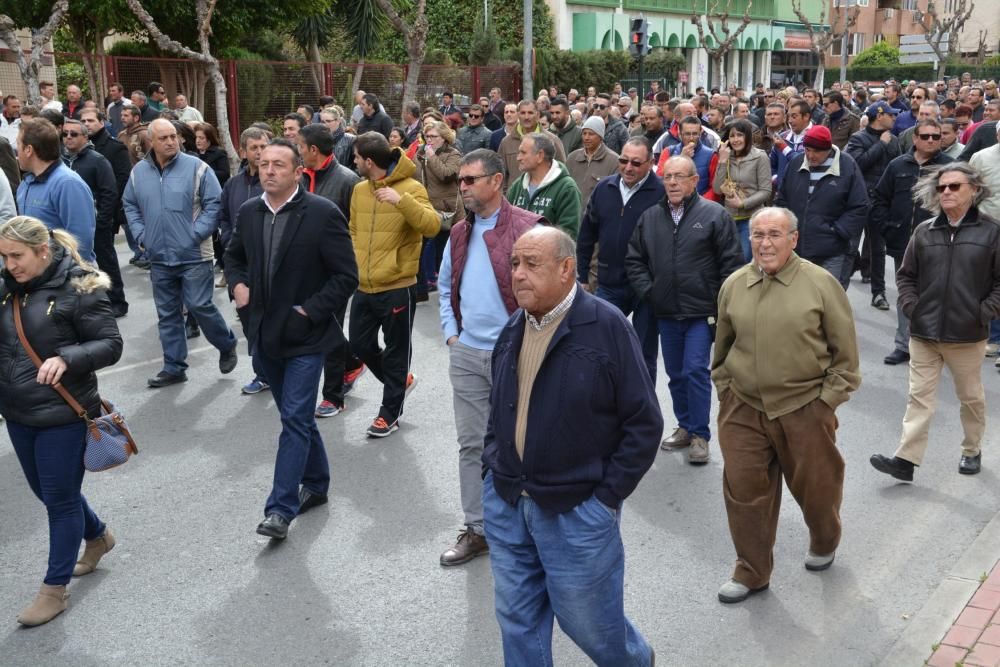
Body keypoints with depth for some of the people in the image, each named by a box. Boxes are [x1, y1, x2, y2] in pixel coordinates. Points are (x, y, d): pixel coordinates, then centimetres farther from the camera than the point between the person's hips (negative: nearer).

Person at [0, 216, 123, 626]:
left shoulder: (79, 288, -15)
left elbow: (111, 345, -13)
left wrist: (66, 358, -29)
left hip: (61, 415, -7)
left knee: (60, 498, 6)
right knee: (45, 492, 20)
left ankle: (54, 589, 21)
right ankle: (98, 536, 45)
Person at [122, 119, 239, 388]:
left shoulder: (196, 167, -8)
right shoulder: (139, 172, 6)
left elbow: (215, 204, -8)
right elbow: (130, 206, 17)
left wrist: (196, 234, -14)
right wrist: (141, 235, 5)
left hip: (194, 256, -5)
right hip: (159, 258, 5)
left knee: (199, 306, -6)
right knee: (167, 314, 10)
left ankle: (227, 345, 20)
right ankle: (173, 367, 19)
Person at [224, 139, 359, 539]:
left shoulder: (322, 214, -13)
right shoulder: (249, 212, 4)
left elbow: (346, 276, -12)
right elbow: (234, 256, 22)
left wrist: (310, 311, -16)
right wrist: (237, 283, 2)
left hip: (305, 334, -6)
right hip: (266, 333, 6)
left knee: (295, 419, -7)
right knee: (296, 416, 18)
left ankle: (281, 508, -3)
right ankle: (316, 484, 35)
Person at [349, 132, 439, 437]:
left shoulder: (411, 187, -11)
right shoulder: (359, 190, 8)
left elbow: (432, 226, -24)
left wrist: (401, 200, -34)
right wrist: (353, 261, 6)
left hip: (397, 287, -7)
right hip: (364, 287, 7)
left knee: (395, 351, 5)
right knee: (360, 344, 15)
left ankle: (390, 412, 19)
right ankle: (400, 381, 38)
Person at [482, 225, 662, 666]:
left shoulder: (606, 326, -14)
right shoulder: (513, 329, 6)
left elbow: (644, 422, -12)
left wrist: (607, 496, -13)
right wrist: (492, 470, 8)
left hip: (577, 512, -5)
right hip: (505, 505, 6)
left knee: (588, 621, 10)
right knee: (517, 619, 14)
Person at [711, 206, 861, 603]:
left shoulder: (820, 284, -8)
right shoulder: (734, 285, 1)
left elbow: (845, 350, -3)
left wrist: (828, 399, -6)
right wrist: (725, 390, 11)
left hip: (805, 409, -2)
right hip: (743, 410, 2)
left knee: (815, 487, 14)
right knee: (744, 491, 4)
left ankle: (824, 544, 45)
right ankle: (752, 572, 21)